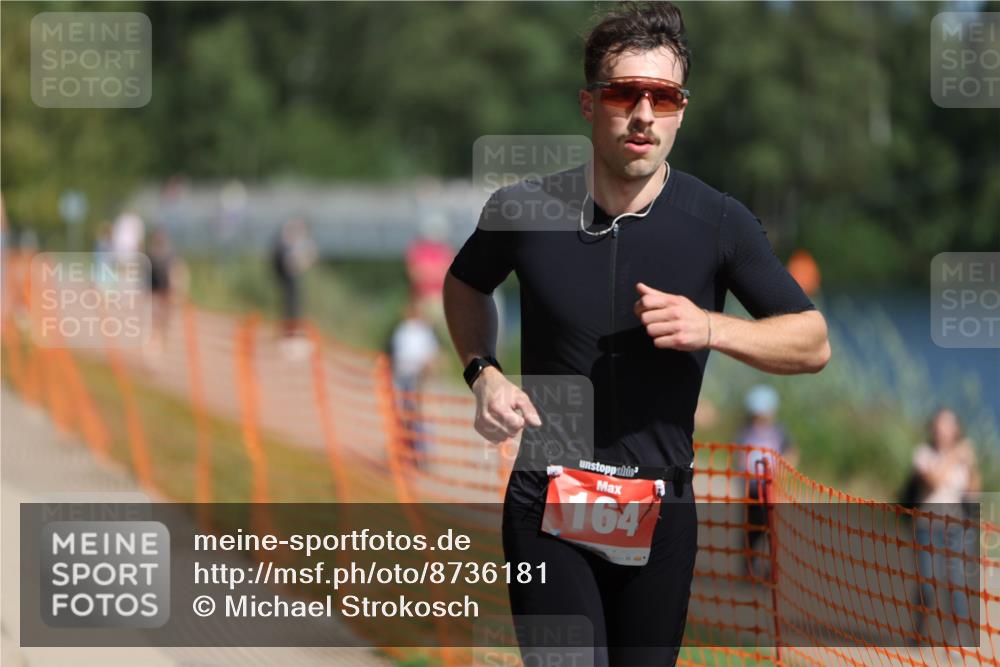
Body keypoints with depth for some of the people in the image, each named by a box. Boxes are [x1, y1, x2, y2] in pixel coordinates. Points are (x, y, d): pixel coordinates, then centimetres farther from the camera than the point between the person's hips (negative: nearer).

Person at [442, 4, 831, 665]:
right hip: (547, 506, -1)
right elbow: (465, 285, 16)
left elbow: (813, 344, -2)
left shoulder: (719, 224, -7)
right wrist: (484, 372, -2)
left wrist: (711, 328, -19)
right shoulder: (523, 210, -6)